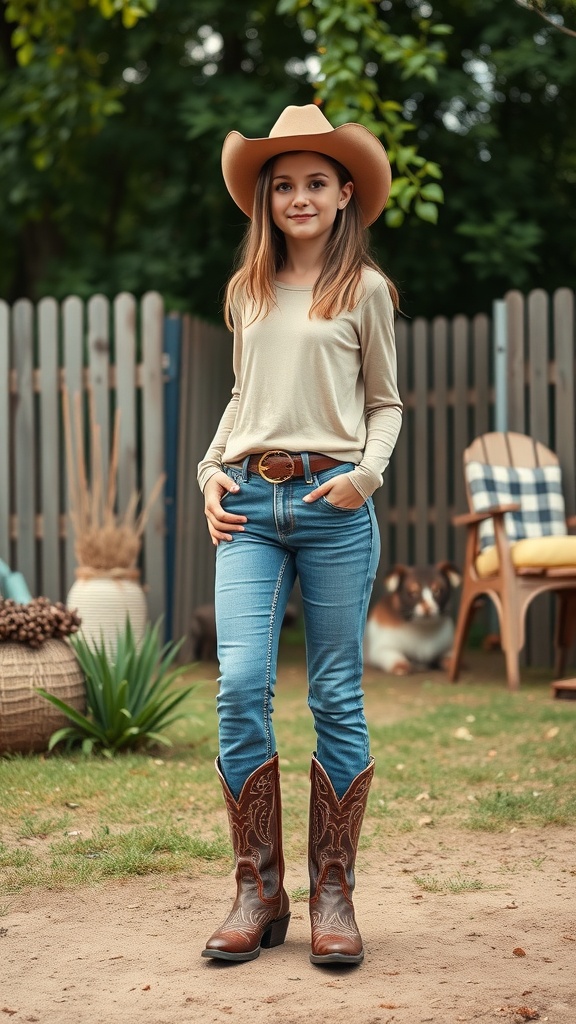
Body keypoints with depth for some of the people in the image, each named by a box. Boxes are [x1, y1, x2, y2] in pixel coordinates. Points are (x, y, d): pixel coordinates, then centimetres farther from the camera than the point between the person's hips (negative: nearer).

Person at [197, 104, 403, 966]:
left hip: (333, 504, -2)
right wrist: (211, 470, 9)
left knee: (336, 697, 0)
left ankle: (333, 895, 9)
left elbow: (385, 402, 10)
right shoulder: (247, 292, 16)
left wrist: (368, 473, -8)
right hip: (249, 504, 3)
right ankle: (258, 894, 0)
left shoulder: (365, 290, 7)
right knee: (240, 684, -10)